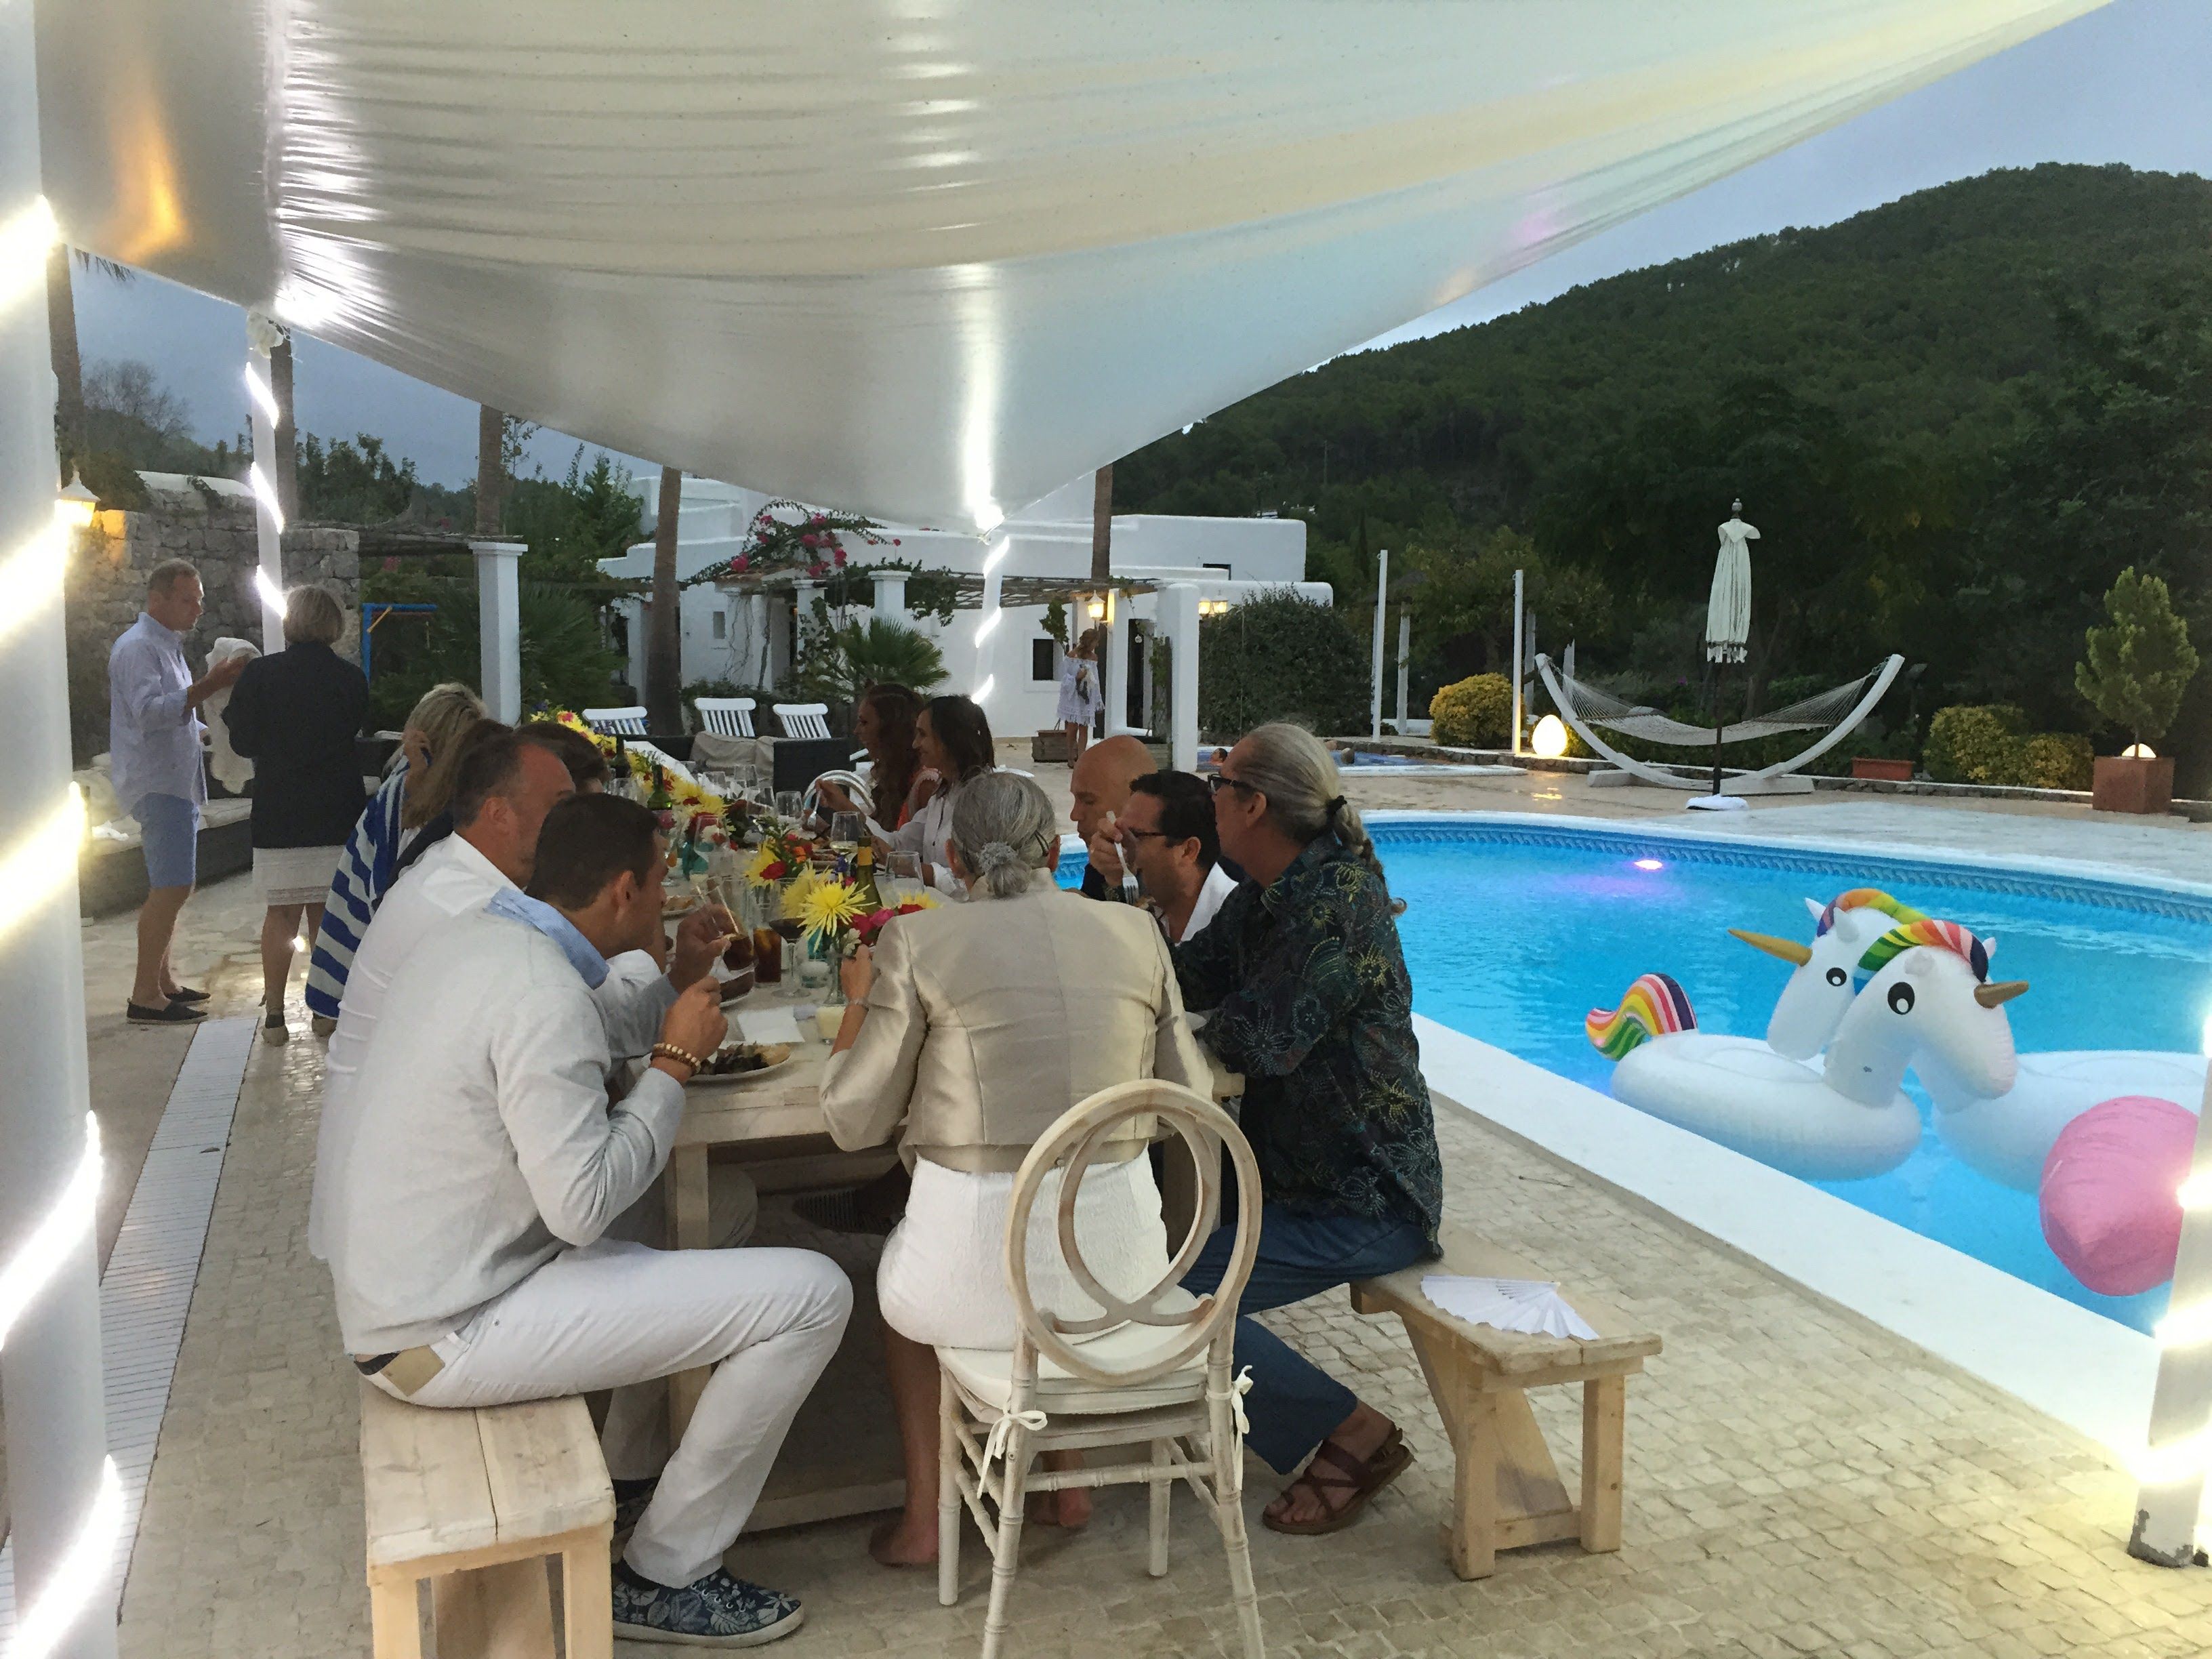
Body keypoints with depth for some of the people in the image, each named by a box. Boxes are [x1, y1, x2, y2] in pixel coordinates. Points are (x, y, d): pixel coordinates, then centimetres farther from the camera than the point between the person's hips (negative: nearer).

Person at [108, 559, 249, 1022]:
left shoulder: (167, 645, 21)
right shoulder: (137, 647, -12)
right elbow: (149, 711, -26)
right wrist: (209, 685, -31)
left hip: (177, 784, 11)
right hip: (157, 786, -11)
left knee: (169, 888, 13)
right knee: (171, 888, -14)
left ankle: (162, 980, 19)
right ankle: (146, 995, -11)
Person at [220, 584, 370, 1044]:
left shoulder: (260, 673, -7)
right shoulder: (352, 677, -2)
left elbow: (243, 742, -1)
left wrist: (229, 706, 17)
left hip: (279, 815, -1)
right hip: (339, 814, 1)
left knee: (280, 912, 7)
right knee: (328, 912, 9)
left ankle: (274, 1012, 7)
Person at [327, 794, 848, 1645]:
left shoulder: (474, 935, 5)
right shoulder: (543, 993, -24)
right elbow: (584, 1205, -25)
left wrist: (671, 975, 14)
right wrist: (675, 1059, -15)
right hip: (450, 1335, -10)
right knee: (812, 1295, -13)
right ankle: (666, 1578, 4)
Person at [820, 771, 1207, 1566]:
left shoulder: (918, 942, -7)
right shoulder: (1136, 933, 2)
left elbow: (856, 1122, 0)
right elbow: (1188, 1094, 10)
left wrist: (857, 1003, 15)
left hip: (975, 1266, -2)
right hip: (1117, 1259, 3)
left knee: (900, 1272, 34)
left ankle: (923, 1515, 36)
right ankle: (1071, 1483, 45)